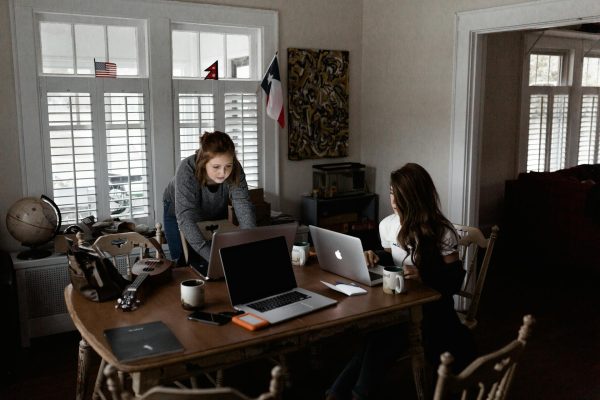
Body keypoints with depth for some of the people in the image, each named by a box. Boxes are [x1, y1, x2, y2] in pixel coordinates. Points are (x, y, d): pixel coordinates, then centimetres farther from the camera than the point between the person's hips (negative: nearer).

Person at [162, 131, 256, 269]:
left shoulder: (235, 170, -30)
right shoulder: (187, 170, -39)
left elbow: (244, 208, -35)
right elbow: (185, 218, -45)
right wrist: (212, 257, -56)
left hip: (215, 214, 3)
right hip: (178, 213, -2)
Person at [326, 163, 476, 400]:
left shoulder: (442, 232, -12)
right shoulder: (387, 224, 4)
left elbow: (455, 281, -11)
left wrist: (424, 276, -28)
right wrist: (376, 257, -2)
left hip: (430, 308, -4)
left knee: (380, 339, -31)